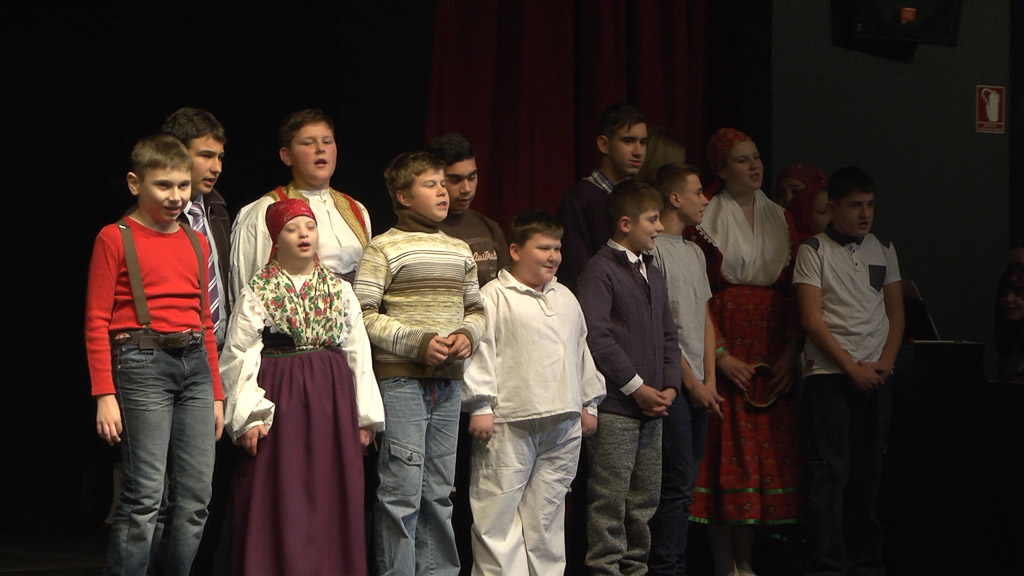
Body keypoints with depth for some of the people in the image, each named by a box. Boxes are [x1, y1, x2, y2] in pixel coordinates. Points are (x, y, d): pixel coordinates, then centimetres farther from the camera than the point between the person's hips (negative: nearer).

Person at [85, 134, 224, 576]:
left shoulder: (197, 243, 17)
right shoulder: (115, 239, 0)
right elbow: (96, 323, -4)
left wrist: (216, 392, 19)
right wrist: (105, 394, -12)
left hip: (195, 364, 6)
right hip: (142, 362, -6)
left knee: (196, 498, 2)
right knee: (145, 495, -11)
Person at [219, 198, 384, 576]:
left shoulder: (340, 290, 10)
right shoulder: (257, 293, 0)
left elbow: (357, 352, 10)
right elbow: (240, 356, -2)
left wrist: (365, 417, 7)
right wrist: (249, 416, -10)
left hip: (331, 402, 3)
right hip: (280, 399, -3)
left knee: (330, 498, 4)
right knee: (281, 499, -3)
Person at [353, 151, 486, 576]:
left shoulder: (460, 250, 16)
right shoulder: (383, 249, -3)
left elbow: (475, 309, 24)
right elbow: (363, 315, -9)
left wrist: (468, 334, 1)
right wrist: (417, 343, -16)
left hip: (448, 381, 6)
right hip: (400, 378, -6)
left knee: (439, 491, 10)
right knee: (402, 489, -8)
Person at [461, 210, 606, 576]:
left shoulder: (566, 299, 20)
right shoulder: (494, 297, -3)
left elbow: (581, 350, 27)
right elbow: (478, 350, -8)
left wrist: (589, 403, 23)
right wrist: (480, 407, -12)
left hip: (563, 421, 6)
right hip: (509, 425, -6)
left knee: (547, 510, 10)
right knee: (499, 511, -7)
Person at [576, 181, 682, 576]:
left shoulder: (652, 273, 18)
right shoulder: (601, 269, -8)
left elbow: (668, 335, 21)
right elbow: (597, 336, -16)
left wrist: (670, 386, 6)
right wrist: (636, 387, -14)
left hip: (652, 407, 8)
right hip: (615, 406, -8)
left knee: (645, 499, 11)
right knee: (609, 500, -6)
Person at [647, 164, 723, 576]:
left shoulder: (695, 252, 18)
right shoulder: (654, 250, -9)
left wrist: (710, 379, 7)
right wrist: (692, 382, -10)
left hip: (699, 387, 8)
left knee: (685, 485, 8)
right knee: (677, 485, -10)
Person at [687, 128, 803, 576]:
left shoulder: (780, 219, 13)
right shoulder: (705, 220, -1)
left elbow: (794, 293, 11)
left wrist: (790, 352, -1)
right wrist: (720, 355, -14)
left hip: (773, 356, 4)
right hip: (725, 349, -4)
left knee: (768, 452, 3)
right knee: (724, 454, -5)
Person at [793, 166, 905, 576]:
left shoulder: (883, 250, 14)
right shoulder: (813, 251, 0)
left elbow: (896, 312, 15)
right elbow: (812, 319, -6)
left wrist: (885, 362, -1)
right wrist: (852, 368, -10)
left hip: (875, 377, 4)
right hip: (828, 374, -4)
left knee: (869, 472, 6)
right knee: (830, 472, -8)